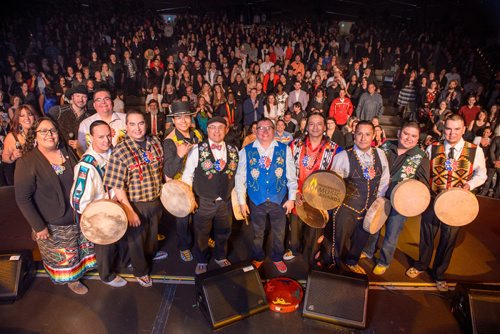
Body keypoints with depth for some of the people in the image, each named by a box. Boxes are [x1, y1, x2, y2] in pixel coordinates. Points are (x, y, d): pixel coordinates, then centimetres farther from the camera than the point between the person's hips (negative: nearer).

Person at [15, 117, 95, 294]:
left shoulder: (67, 152, -3)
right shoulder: (27, 162, -19)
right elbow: (23, 198, -17)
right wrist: (38, 226, -18)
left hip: (79, 216, 5)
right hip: (52, 224, -5)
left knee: (82, 246, 25)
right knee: (63, 256, 16)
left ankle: (83, 268, 52)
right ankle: (72, 279, 42)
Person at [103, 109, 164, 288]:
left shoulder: (155, 142, -5)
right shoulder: (120, 151, -22)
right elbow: (117, 186, -20)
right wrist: (129, 211, -19)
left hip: (156, 200, 5)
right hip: (135, 204, -5)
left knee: (153, 232, 28)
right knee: (136, 239, 17)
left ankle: (151, 253, 60)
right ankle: (141, 271, 43)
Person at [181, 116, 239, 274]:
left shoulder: (233, 150, -1)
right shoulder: (197, 150, -10)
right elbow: (187, 175, -5)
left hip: (225, 202, 3)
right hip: (203, 202, -2)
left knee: (223, 233, 22)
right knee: (201, 235, 17)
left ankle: (221, 257, 49)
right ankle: (202, 261, 43)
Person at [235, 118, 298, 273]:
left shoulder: (284, 150, -5)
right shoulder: (246, 151, -7)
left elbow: (291, 176, -1)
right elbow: (240, 178, -3)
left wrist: (291, 198, -3)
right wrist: (242, 201, -3)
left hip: (280, 200, 1)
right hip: (256, 201, 0)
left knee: (279, 233, 18)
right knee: (257, 233, 19)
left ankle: (277, 258, 43)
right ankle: (257, 258, 43)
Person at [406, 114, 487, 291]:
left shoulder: (475, 151, -8)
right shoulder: (433, 148, -7)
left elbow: (481, 175, 4)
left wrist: (468, 185, -15)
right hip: (432, 199, 0)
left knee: (449, 240, 15)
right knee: (426, 235, 16)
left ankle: (439, 273, 39)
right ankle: (421, 265, 42)